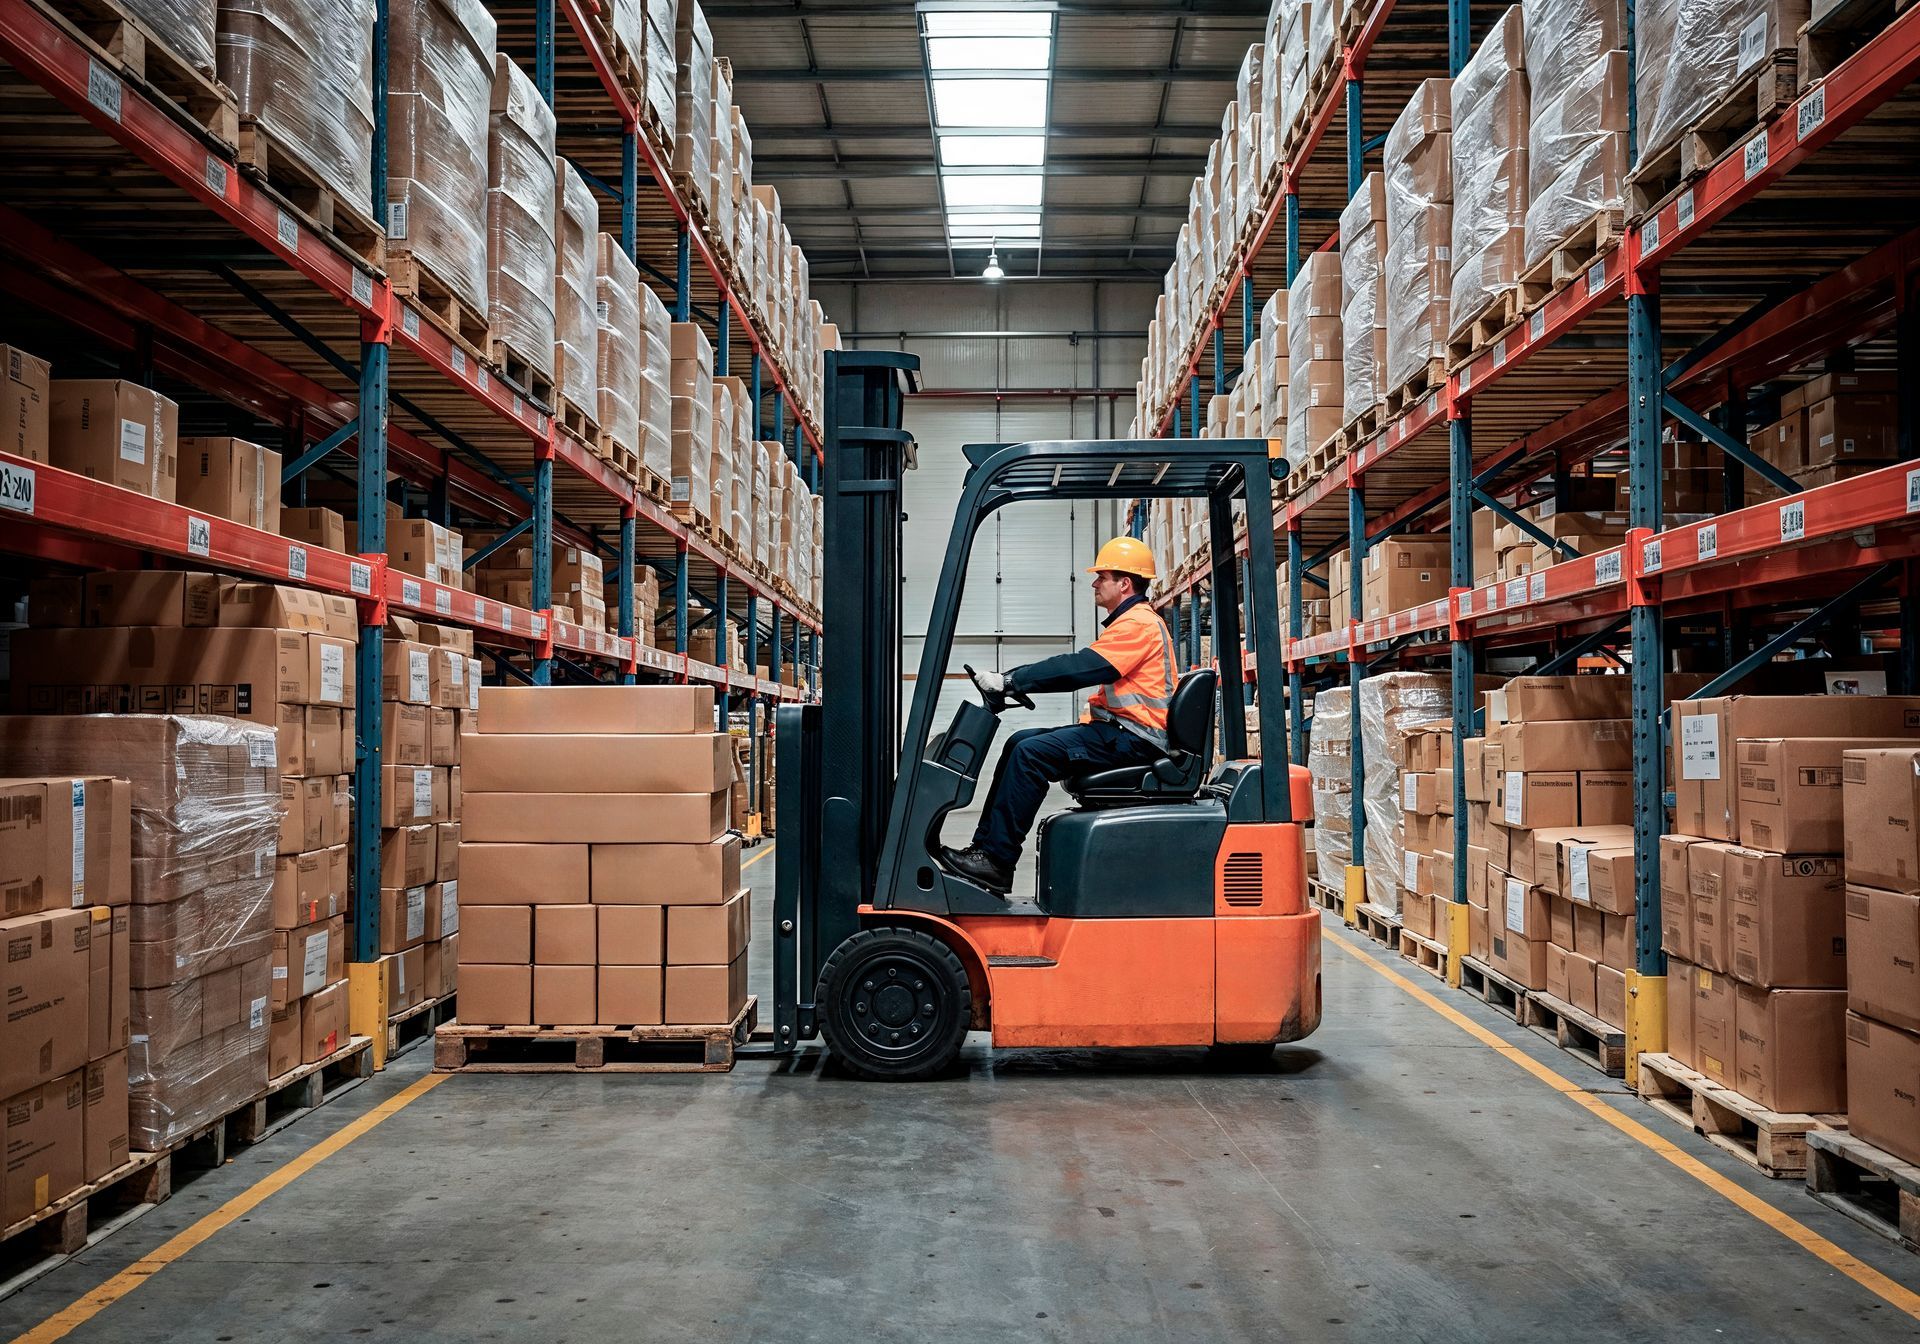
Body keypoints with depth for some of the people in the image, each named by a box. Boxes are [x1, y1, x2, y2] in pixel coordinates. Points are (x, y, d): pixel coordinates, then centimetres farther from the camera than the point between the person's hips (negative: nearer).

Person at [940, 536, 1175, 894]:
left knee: (1031, 754, -21)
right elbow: (1083, 671, 18)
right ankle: (984, 844, 1)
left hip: (1133, 739, -11)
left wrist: (1008, 681, -20)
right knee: (1020, 742, 5)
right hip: (1116, 730, 11)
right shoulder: (1130, 621, 23)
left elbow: (1078, 668, -21)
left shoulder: (1139, 623, -12)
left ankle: (995, 861, -19)